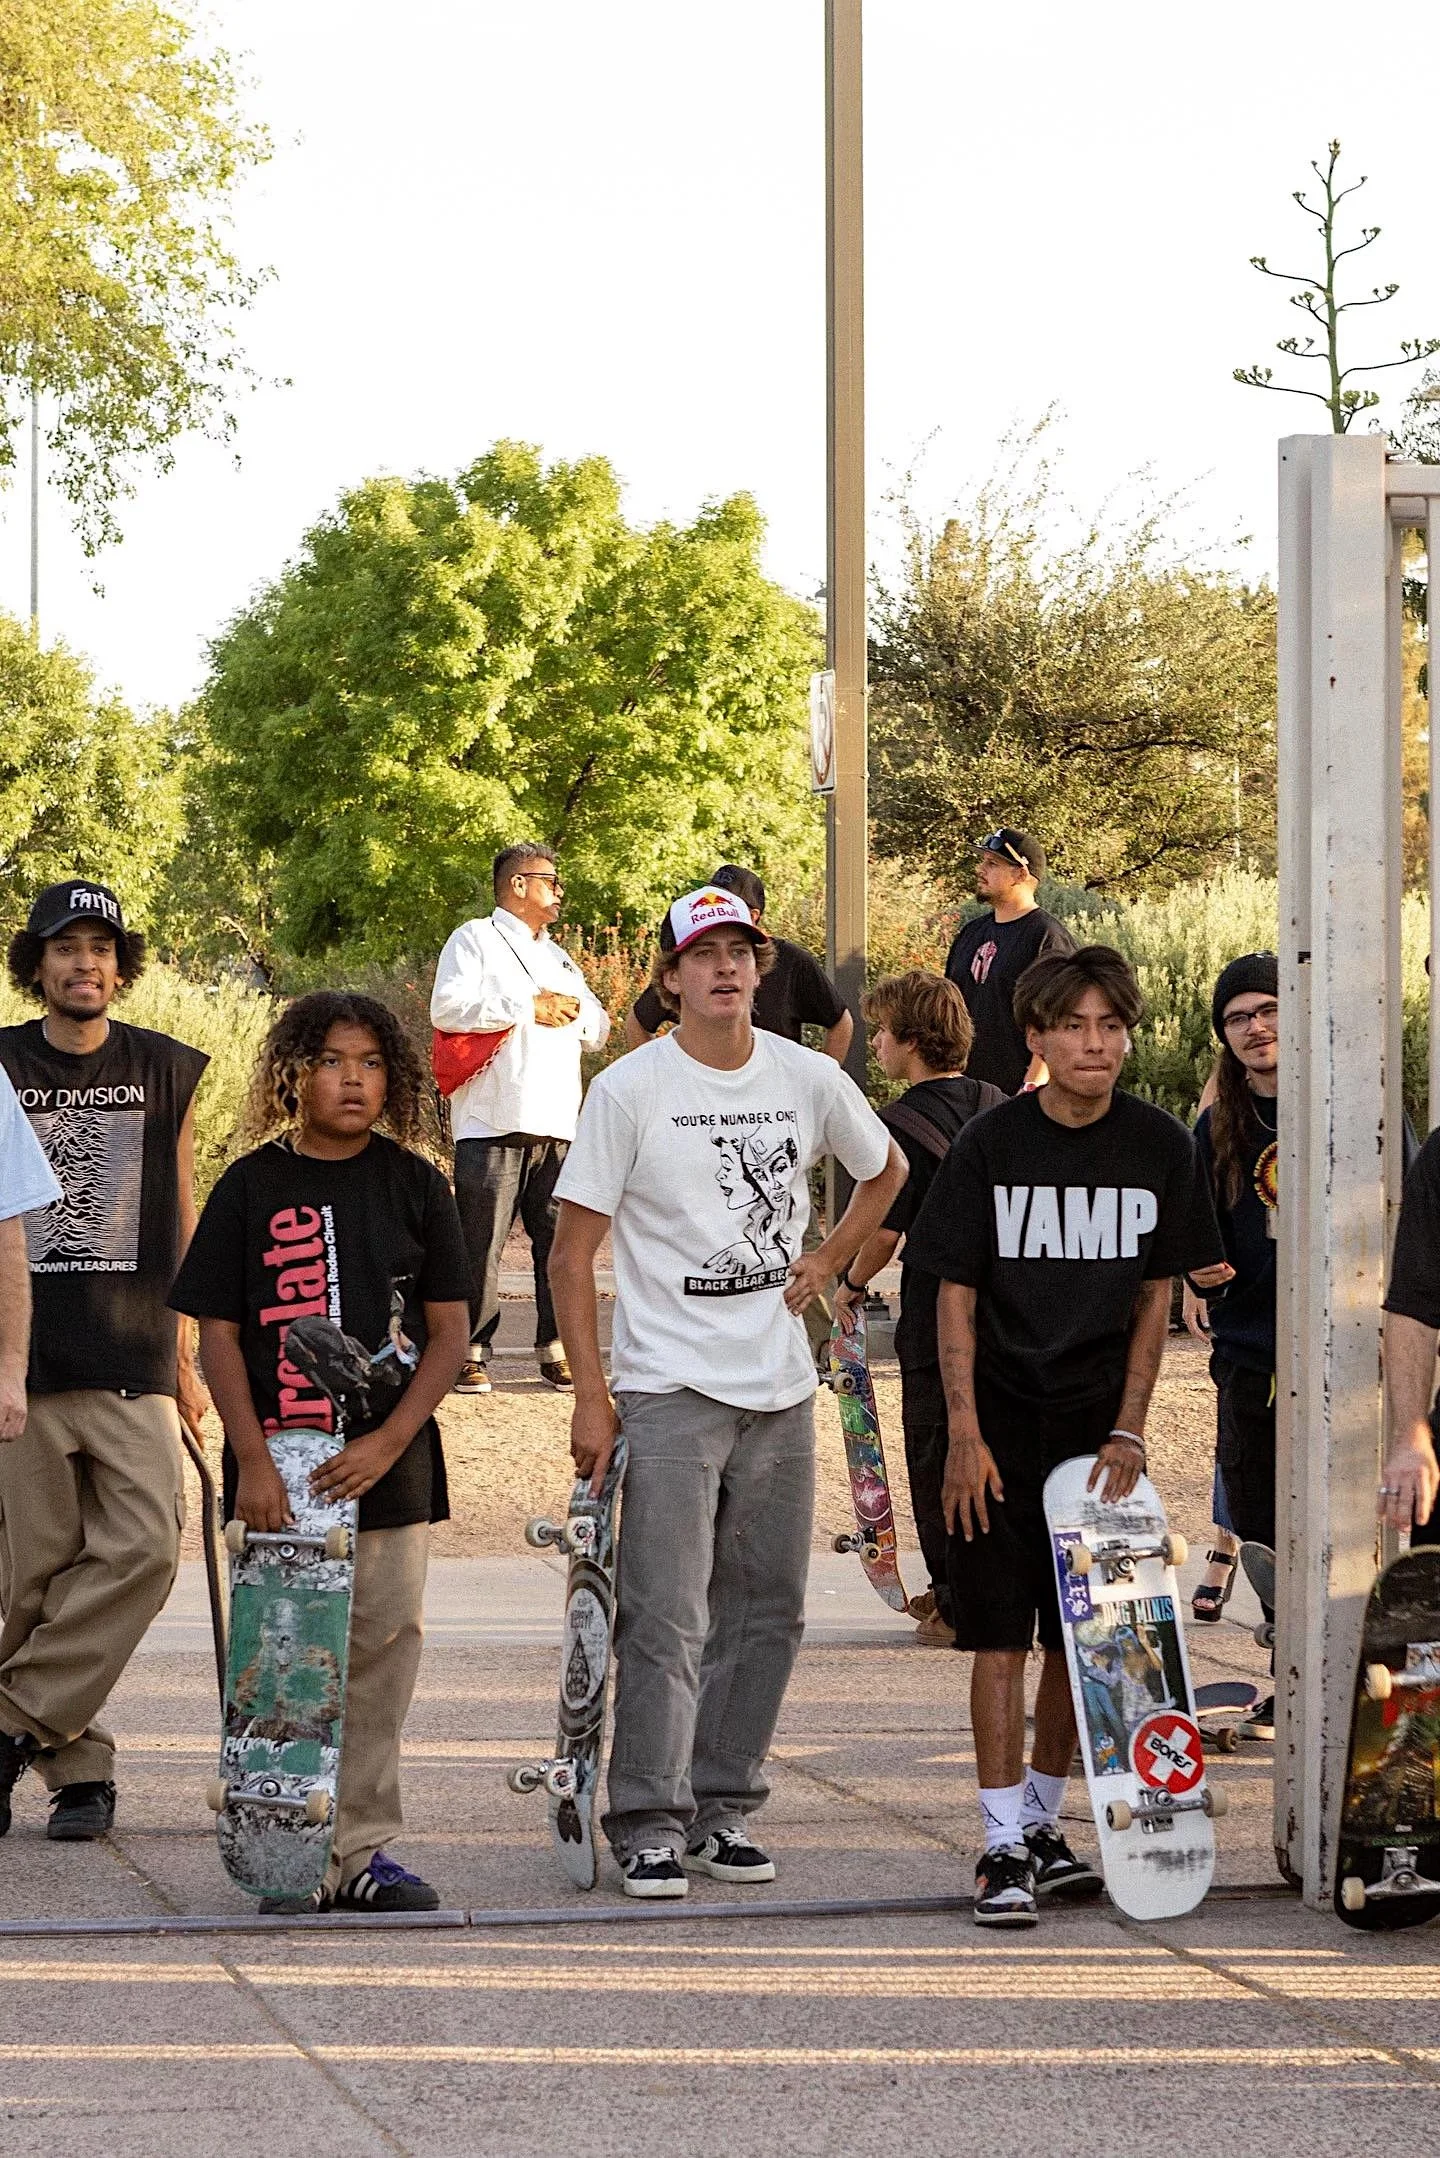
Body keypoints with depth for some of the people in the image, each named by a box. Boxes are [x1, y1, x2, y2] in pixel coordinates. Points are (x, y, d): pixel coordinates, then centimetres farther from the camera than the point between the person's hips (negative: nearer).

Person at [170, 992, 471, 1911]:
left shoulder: (413, 1185, 5)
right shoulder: (252, 1187, 2)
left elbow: (449, 1331, 3)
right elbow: (219, 1335, 1)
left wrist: (390, 1441, -9)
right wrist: (252, 1458, -9)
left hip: (388, 1464, 1)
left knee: (384, 1646, 1)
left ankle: (362, 1847, 8)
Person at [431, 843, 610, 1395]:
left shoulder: (558, 956, 27)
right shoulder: (475, 939, 5)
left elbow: (599, 1029, 23)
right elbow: (448, 1008, -12)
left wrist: (570, 1010, 1)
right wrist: (529, 1008, -8)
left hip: (558, 1125, 6)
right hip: (493, 1122, -6)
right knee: (481, 1245, -7)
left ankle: (557, 1348, 9)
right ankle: (471, 1354, -2)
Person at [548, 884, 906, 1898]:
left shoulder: (809, 1079, 6)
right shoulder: (629, 1091, -6)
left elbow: (887, 1172, 26)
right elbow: (573, 1254, -4)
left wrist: (825, 1262, 11)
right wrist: (590, 1396, -10)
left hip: (781, 1389, 5)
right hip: (668, 1387, -5)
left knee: (766, 1612, 9)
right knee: (665, 1618, -9)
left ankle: (723, 1808, 19)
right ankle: (649, 1825, -4)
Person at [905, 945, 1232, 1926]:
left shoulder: (1160, 1147, 0)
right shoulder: (991, 1145, -6)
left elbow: (1157, 1295, 6)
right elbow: (958, 1297, -3)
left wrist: (1128, 1429, -1)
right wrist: (966, 1436, -10)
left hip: (1101, 1424, 2)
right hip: (1004, 1416, -2)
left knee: (1080, 1637, 7)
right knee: (1002, 1636, -6)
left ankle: (1045, 1824, 21)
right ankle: (1003, 1847, -3)